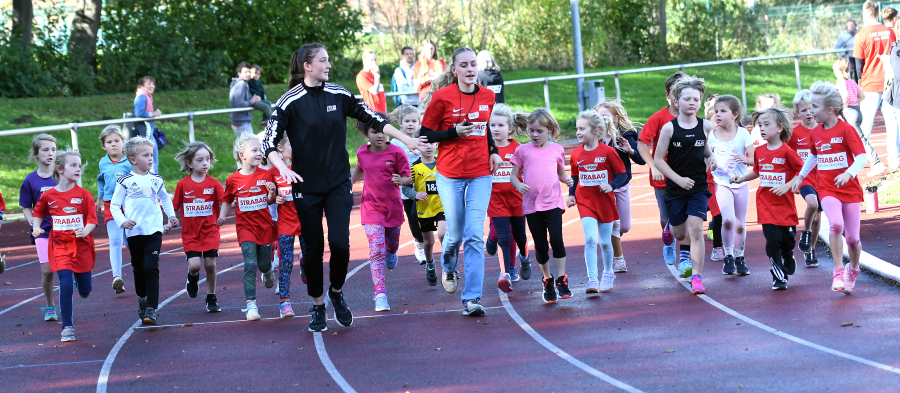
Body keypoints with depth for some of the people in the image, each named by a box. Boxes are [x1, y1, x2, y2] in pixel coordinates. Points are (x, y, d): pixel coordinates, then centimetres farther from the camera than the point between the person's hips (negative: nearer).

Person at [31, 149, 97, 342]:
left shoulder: (84, 195, -6)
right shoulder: (48, 196, -2)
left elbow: (92, 220, -7)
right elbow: (38, 213, 16)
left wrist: (85, 231, -26)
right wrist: (36, 228, 0)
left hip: (82, 248, 1)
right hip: (60, 248, 0)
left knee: (84, 291, 9)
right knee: (66, 286, -12)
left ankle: (78, 278, 47)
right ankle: (67, 327, -1)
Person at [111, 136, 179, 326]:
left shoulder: (156, 180, 9)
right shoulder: (125, 181, -1)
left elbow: (165, 199, 27)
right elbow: (114, 205, 2)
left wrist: (171, 216, 17)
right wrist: (122, 221, -12)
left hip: (154, 230, 0)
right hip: (134, 231, 0)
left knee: (151, 268, -12)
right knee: (138, 269, 12)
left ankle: (152, 309, -18)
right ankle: (142, 299, 36)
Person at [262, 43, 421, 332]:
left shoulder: (339, 95, 3)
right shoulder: (290, 102, -8)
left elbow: (372, 118, 14)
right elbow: (269, 142, -12)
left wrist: (405, 139, 12)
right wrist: (282, 167, -30)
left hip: (338, 183, 2)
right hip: (306, 186, -2)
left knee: (339, 243, -11)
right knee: (313, 248, 3)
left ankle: (337, 293, 15)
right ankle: (318, 307, 20)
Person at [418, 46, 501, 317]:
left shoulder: (487, 97, 6)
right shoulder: (442, 97, -7)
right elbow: (425, 135, -3)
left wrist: (493, 151, 8)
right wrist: (455, 132, -16)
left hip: (480, 175, 2)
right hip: (451, 175, -2)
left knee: (475, 236, -7)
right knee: (455, 234, 6)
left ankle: (472, 299, -6)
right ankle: (448, 268, 42)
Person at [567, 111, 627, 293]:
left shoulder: (608, 152, -10)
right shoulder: (576, 154, 0)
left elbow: (622, 174, -5)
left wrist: (611, 186, -21)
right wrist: (571, 194, 1)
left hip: (605, 201, -1)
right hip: (585, 202, 2)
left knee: (605, 242, 9)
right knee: (590, 239, -14)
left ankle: (608, 275, 32)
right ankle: (592, 280, -12)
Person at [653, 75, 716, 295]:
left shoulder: (706, 126, -3)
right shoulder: (669, 128, -8)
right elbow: (658, 159, -6)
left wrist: (711, 160, -6)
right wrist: (679, 179, -13)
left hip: (699, 187, 0)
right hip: (675, 187, 0)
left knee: (695, 229, -14)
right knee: (680, 233, 12)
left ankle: (696, 277, -12)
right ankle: (685, 252, 49)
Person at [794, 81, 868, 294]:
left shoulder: (846, 129, -10)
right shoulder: (815, 133, 6)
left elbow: (861, 157, -17)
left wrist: (848, 173, -33)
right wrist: (800, 176, 22)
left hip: (849, 189, -2)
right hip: (827, 189, 2)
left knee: (852, 237, 3)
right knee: (836, 224, -26)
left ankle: (853, 269, 34)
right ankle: (838, 272, -14)